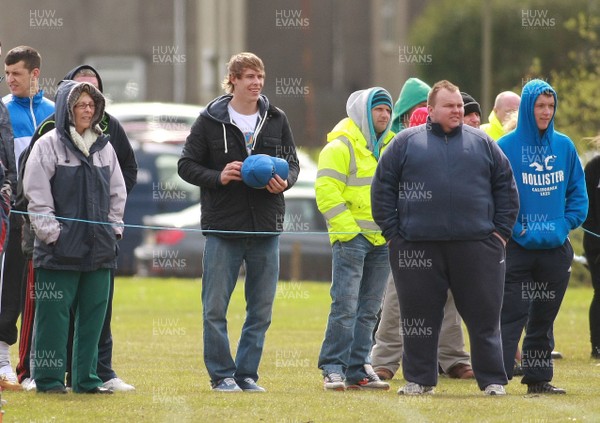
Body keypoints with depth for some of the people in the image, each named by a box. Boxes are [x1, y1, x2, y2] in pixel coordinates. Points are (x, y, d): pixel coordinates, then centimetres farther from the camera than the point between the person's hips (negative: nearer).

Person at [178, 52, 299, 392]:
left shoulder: (276, 119, 7)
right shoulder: (211, 120, -2)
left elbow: (292, 162, 14)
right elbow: (187, 165, 1)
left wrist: (285, 181, -8)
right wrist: (217, 177, -16)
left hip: (266, 226, 3)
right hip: (223, 227, -3)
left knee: (261, 310, 7)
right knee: (215, 309, -1)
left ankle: (247, 373, 17)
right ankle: (222, 374, 9)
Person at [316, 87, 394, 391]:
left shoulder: (391, 147, 18)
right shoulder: (340, 147, -5)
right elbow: (326, 191, -12)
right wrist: (347, 230, -17)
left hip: (382, 241, 7)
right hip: (351, 237, -7)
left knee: (369, 309, 8)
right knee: (345, 306, -12)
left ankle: (357, 370, 12)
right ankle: (333, 369, -10)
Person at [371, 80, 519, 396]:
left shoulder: (482, 143, 12)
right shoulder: (406, 142, 7)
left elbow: (506, 188, 14)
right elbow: (382, 188, 7)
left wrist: (501, 231, 5)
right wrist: (392, 232, 0)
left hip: (476, 245, 1)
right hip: (417, 247, -1)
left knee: (485, 316, 1)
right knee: (418, 316, 4)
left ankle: (493, 381, 7)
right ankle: (419, 380, 14)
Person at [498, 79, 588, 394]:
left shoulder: (564, 146, 6)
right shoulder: (506, 147, -6)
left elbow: (578, 194, 9)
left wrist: (564, 225, -5)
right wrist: (516, 230, -14)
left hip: (556, 248, 4)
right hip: (518, 247, -4)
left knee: (544, 317, 10)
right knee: (511, 315, -10)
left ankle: (538, 378, 18)